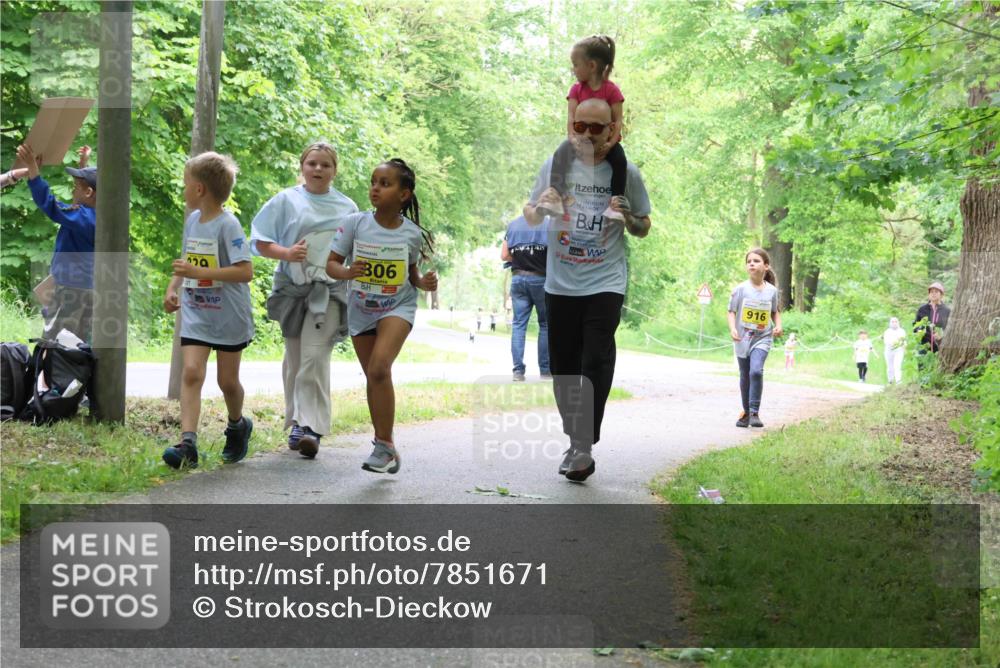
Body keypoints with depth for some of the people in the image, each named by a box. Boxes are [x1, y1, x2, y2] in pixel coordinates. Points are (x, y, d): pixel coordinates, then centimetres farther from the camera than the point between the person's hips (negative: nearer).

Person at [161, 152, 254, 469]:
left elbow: (245, 272, -23)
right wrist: (173, 288, 5)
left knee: (227, 380, 9)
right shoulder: (192, 221, 7)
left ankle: (238, 426, 38)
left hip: (229, 316, -5)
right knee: (191, 372, -12)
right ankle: (187, 443, -20)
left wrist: (199, 272, -26)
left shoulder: (227, 225, -16)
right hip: (196, 314, 5)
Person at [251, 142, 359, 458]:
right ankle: (296, 423, 23)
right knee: (295, 358, 10)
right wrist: (286, 253, -14)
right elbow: (260, 242, 3)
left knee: (315, 357, -15)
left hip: (330, 292, -1)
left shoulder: (347, 207, 11)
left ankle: (311, 427, -18)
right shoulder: (286, 200, 6)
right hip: (293, 289, 1)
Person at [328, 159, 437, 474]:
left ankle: (385, 445, -14)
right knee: (373, 377, 12)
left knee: (379, 368, -23)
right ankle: (383, 445, 27)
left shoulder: (412, 234, -8)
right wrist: (347, 272, -27)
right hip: (361, 309, 3)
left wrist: (424, 283, -13)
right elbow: (332, 263, -6)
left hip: (398, 307, -3)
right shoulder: (355, 223, -10)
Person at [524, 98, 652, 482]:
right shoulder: (555, 165, 3)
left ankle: (585, 446, -12)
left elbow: (644, 229, 9)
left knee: (596, 363, -15)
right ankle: (575, 441, 25)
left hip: (605, 284, -3)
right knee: (563, 367, 9)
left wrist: (629, 217, -13)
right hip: (560, 285, 3)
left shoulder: (626, 172, 0)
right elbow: (530, 219, 12)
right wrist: (541, 208, -11)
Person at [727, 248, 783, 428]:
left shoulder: (771, 290, -2)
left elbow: (775, 311, 13)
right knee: (745, 377, 10)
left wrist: (778, 325, -5)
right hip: (742, 339, 1)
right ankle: (746, 413, 25)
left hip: (762, 339, -1)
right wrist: (732, 328, -21)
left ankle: (755, 412, -15)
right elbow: (732, 312, -4)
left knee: (756, 371, -22)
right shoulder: (740, 289, -7)